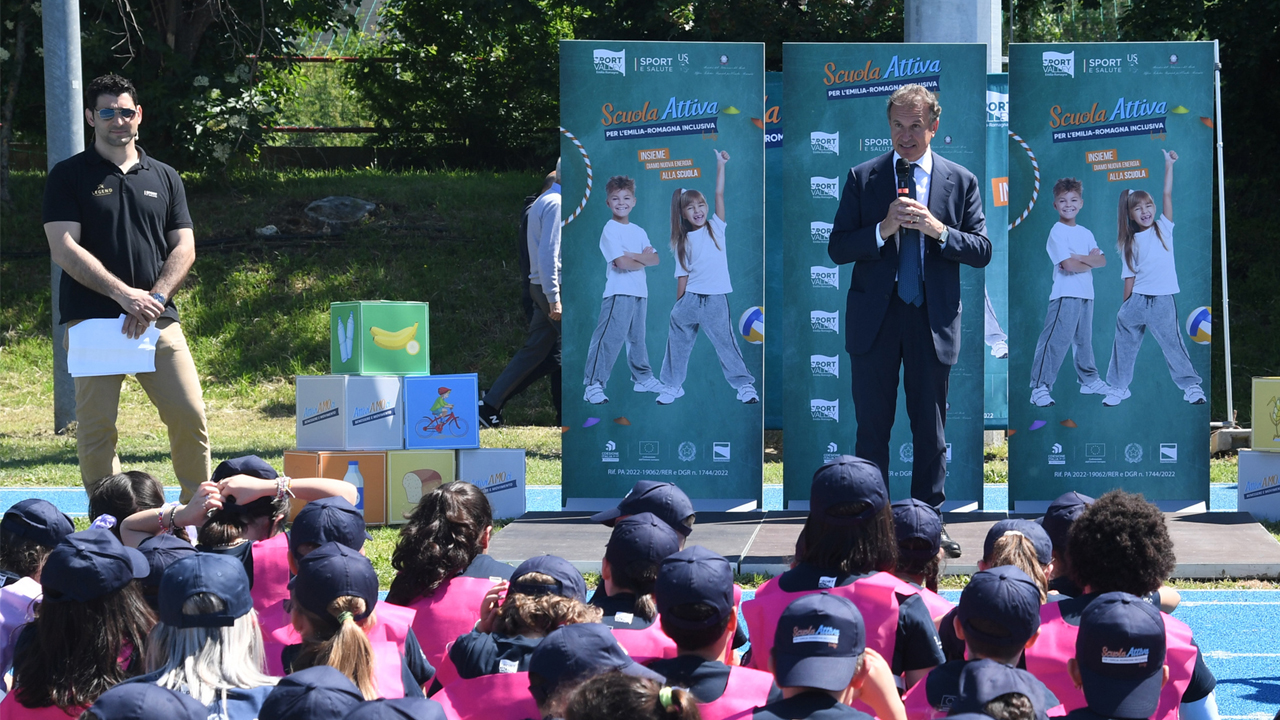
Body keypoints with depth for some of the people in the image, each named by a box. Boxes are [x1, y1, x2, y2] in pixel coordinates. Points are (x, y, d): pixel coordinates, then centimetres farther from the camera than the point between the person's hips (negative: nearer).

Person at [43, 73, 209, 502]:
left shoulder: (164, 178, 16)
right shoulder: (68, 176, 4)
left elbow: (184, 248, 11)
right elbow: (64, 250, -5)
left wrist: (155, 298, -7)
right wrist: (124, 294, -13)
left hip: (158, 320, 3)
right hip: (92, 318, -3)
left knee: (190, 415, -5)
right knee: (96, 427, -3)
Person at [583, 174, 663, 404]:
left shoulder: (639, 231, 14)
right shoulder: (610, 230, -8)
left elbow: (655, 259, 5)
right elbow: (621, 262, -18)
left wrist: (634, 256, -13)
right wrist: (644, 259, -3)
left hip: (640, 292, 7)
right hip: (619, 292, -7)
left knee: (637, 338, 18)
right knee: (609, 338, -11)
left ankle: (643, 378, 30)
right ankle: (593, 385, -12)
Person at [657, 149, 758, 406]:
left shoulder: (716, 227, 3)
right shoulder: (683, 242, 6)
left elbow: (719, 194, -5)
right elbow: (682, 276, 5)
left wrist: (720, 164, -10)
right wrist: (678, 305, 2)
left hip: (716, 299, -2)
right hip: (690, 298, 2)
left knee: (726, 343, 0)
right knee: (677, 340, 8)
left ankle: (745, 384, 10)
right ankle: (672, 386, 21)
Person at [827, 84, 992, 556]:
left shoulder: (961, 181, 5)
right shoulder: (863, 178, 4)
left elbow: (982, 251, 1)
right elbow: (838, 248, -2)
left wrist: (939, 230, -16)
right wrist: (884, 229, -18)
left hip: (933, 321, 0)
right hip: (875, 320, 0)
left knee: (931, 430, 7)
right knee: (872, 427, 3)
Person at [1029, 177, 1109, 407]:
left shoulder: (1085, 233, 14)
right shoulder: (1057, 232, -8)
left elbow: (1102, 260, 5)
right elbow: (1068, 264, -18)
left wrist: (1081, 258, -13)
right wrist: (1091, 262, -2)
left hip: (1086, 293, 7)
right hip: (1065, 293, -7)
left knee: (1084, 340, 18)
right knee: (1055, 340, -11)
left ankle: (1089, 380, 30)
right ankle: (1040, 387, -12)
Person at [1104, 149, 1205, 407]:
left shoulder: (1163, 228, 3)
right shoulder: (1130, 243, 6)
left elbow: (1167, 195, -5)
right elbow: (1129, 277, 6)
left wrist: (1169, 165, -9)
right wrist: (1125, 304, 2)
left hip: (1163, 300, -2)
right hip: (1137, 299, 2)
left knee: (1173, 344, 1)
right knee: (1124, 342, 6)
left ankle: (1190, 385, 12)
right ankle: (1118, 387, 19)